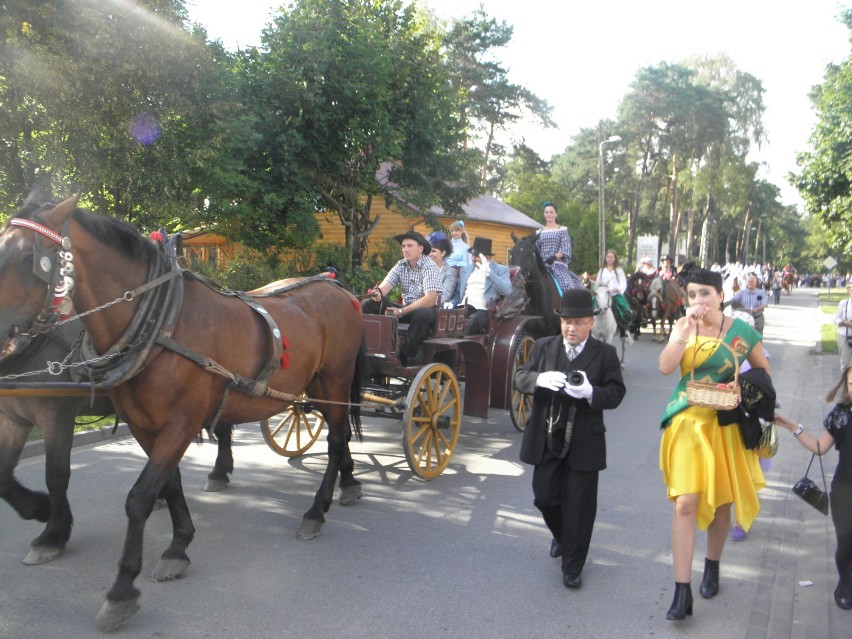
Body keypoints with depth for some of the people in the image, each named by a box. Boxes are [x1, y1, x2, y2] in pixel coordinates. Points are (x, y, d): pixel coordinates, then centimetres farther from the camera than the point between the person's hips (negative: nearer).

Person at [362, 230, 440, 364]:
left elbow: (430, 299, -25)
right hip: (405, 308, 6)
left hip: (425, 309, -6)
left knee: (422, 314, -41)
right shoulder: (401, 265, 4)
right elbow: (386, 285, -9)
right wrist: (378, 294, -35)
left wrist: (402, 311, -30)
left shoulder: (429, 267, -14)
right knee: (368, 305, -7)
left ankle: (404, 357, -27)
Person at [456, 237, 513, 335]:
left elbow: (507, 291, -10)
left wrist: (488, 272, -17)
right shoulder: (465, 269, 25)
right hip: (464, 308, 4)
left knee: (473, 320, -37)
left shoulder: (501, 270, 9)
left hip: (483, 310, -4)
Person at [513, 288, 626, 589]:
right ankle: (561, 537, 45)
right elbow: (520, 377, -2)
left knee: (579, 507, 5)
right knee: (544, 498, 12)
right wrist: (540, 379, -25)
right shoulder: (544, 347, 3)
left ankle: (572, 568, 22)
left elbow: (616, 393, -6)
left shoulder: (605, 353, -2)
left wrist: (590, 392, -27)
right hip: (546, 439, 2)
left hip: (584, 443, -2)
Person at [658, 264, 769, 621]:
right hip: (687, 422, 0)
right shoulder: (682, 328, 1)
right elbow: (666, 367, -14)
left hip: (725, 424, 0)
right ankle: (682, 592, -3)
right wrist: (684, 331, -21)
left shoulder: (742, 331, -4)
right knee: (685, 503, -8)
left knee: (720, 500, 14)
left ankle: (712, 567, 39)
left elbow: (764, 370, 8)